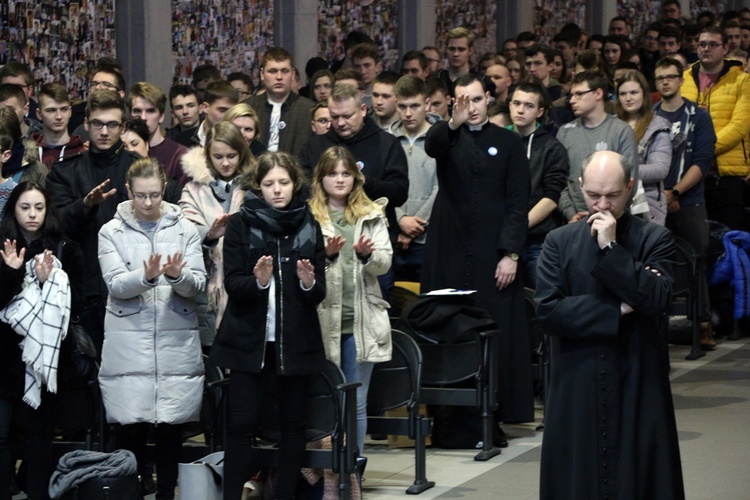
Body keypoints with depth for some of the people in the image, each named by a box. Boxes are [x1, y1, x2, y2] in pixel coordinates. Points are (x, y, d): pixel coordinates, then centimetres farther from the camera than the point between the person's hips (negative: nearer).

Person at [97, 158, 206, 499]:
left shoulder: (184, 230, 7)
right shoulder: (111, 232, 4)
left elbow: (197, 285, 0)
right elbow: (116, 284, -7)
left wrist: (178, 276, -21)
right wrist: (146, 277, -25)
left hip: (176, 341, 1)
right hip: (128, 345, -1)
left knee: (171, 427, 3)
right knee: (131, 427, -1)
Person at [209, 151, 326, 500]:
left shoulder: (308, 227, 7)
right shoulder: (240, 225, 1)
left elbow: (320, 293, 5)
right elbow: (232, 283, -5)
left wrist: (309, 283, -17)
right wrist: (258, 281, -24)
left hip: (296, 338, 2)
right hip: (249, 338, -2)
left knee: (292, 423, 6)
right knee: (240, 423, -4)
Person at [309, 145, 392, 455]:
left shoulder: (372, 215, 11)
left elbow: (384, 263, 5)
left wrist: (367, 254, -15)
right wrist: (326, 254, -22)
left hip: (361, 321, 3)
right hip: (323, 320, -2)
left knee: (357, 403, 8)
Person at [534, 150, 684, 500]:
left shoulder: (654, 239, 2)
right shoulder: (559, 242, 6)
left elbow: (657, 298, -14)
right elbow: (547, 311, -6)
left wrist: (610, 248, -13)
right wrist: (617, 311, -9)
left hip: (637, 383, -1)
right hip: (577, 385, 1)